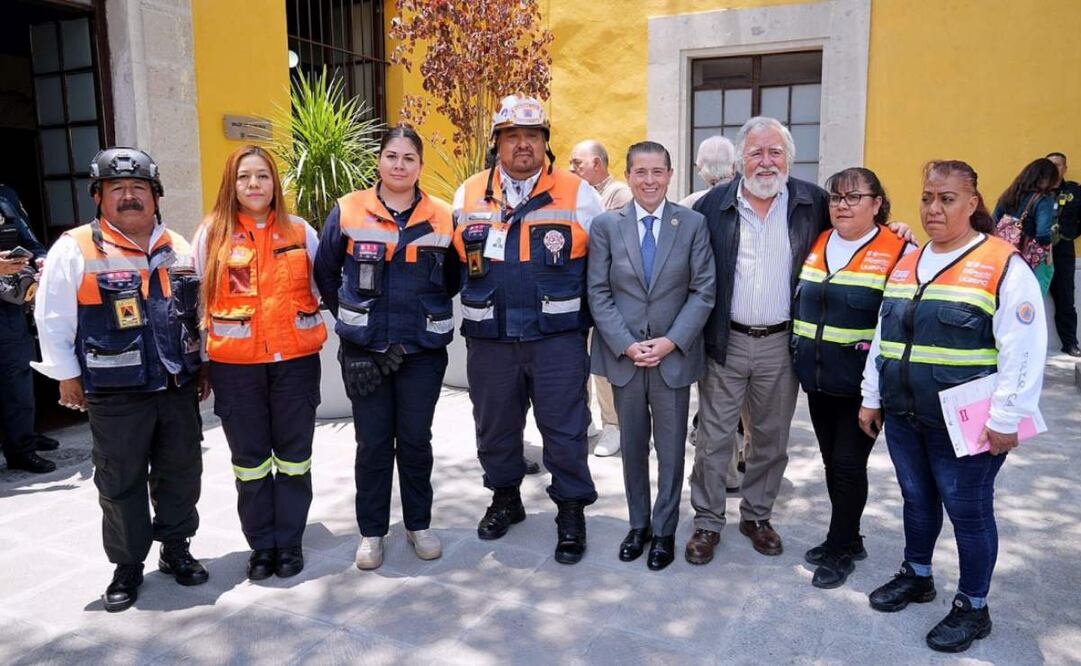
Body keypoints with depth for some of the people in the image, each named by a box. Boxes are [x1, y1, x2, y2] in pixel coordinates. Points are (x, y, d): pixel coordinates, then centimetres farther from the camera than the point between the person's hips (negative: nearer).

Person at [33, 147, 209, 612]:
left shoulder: (179, 249, 8)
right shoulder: (74, 249, -6)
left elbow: (198, 311, 16)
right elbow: (52, 318, -4)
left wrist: (203, 364, 15)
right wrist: (67, 375, -3)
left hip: (179, 387, 4)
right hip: (116, 395, -4)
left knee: (181, 473, 13)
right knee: (120, 483, 7)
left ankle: (176, 549, 31)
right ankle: (127, 565, 24)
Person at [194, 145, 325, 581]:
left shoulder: (301, 232, 4)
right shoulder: (211, 233, 2)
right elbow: (197, 300, 5)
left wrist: (313, 336, 3)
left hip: (295, 360, 1)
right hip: (235, 365, 0)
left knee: (293, 455, 8)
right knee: (250, 458, 9)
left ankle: (290, 543, 22)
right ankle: (261, 545, 24)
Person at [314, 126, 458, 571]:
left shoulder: (442, 217, 1)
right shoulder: (348, 212, -2)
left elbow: (452, 278, 13)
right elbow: (325, 273, 8)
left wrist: (427, 311, 7)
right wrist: (352, 318, 8)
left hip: (423, 350, 1)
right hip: (365, 352, 0)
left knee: (415, 440, 9)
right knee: (373, 443, 7)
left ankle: (419, 525, 27)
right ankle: (372, 532, 23)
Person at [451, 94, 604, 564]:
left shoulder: (578, 194, -1)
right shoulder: (468, 195, 6)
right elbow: (451, 261, 16)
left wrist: (590, 312, 4)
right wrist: (475, 306, 14)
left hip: (558, 337, -2)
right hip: (489, 339, 3)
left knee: (564, 428, 3)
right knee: (494, 426, 15)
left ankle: (571, 512, 21)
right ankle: (504, 498, 37)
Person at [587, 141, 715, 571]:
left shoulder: (693, 224, -1)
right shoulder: (605, 225, 0)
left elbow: (703, 291, -4)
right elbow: (598, 294, -2)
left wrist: (672, 341, -13)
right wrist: (626, 344, -11)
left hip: (674, 355, -1)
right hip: (623, 355, 1)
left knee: (671, 449, 10)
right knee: (632, 446, 14)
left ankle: (664, 530, 27)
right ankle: (638, 524, 32)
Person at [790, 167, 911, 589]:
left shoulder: (899, 251, -9)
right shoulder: (817, 244, 8)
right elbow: (799, 301, 17)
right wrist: (799, 345, 11)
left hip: (861, 383, -6)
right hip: (817, 378, 6)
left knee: (848, 465, 2)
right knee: (832, 462, 15)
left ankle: (840, 551, 19)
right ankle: (848, 539, 32)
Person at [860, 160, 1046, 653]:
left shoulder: (1004, 266, -11)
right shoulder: (905, 264, 9)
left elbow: (1024, 351, -15)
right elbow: (883, 338, 14)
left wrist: (1006, 419, -17)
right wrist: (872, 398, 13)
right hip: (904, 417, 6)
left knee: (968, 511, 7)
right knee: (916, 500, 20)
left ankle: (973, 608, 26)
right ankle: (916, 576, 40)